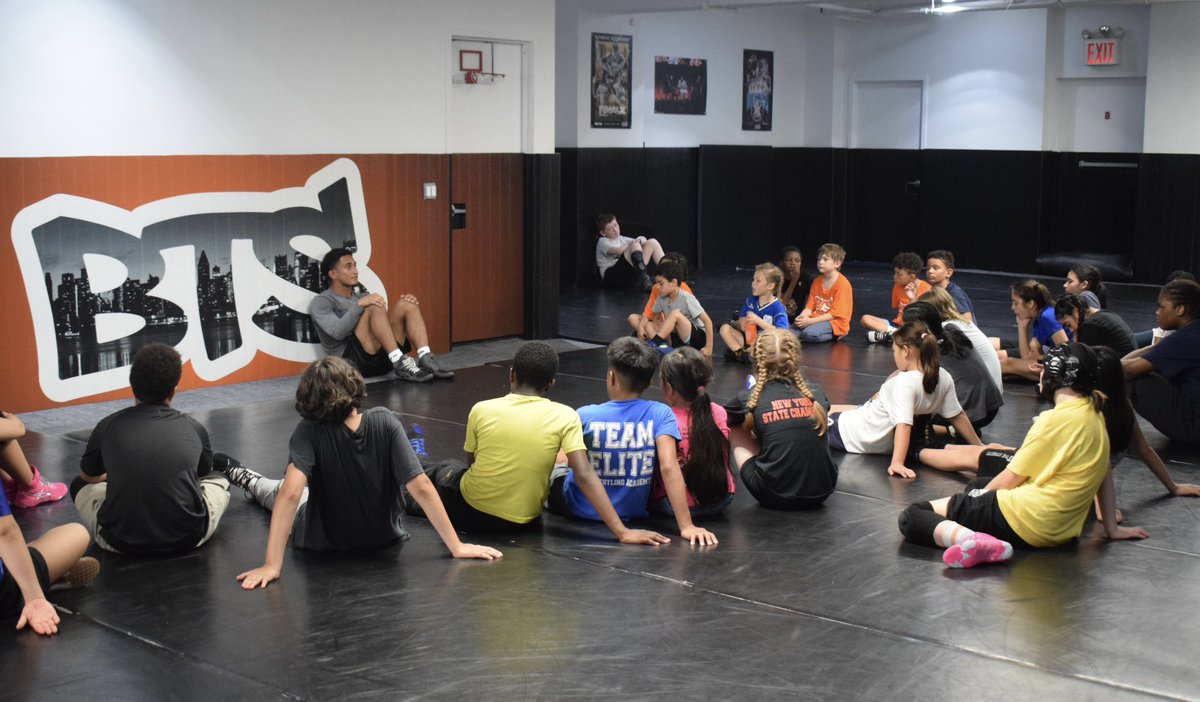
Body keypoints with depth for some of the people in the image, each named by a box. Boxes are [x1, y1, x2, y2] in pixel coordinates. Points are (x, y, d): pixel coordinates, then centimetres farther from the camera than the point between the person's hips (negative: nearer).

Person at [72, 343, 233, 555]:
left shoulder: (108, 427, 4)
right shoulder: (194, 429, 5)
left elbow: (88, 476, 25)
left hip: (121, 541, -1)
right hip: (188, 538, 1)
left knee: (80, 485, 28)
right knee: (218, 480, 31)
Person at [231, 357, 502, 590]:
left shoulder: (309, 431, -29)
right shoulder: (385, 422, -25)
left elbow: (290, 494, -38)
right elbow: (421, 488, -28)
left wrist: (272, 565, -37)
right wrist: (456, 546, -23)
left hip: (323, 542, -2)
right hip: (383, 538, 2)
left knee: (281, 491, 32)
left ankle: (253, 484, 63)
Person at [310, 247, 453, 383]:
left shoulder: (361, 295, 25)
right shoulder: (321, 302, 2)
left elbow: (389, 321, 19)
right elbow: (337, 332, -17)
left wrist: (407, 304, 0)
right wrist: (360, 304, -26)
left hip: (383, 358, 7)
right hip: (351, 362, -7)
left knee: (407, 305, -10)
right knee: (375, 308, -27)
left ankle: (426, 360, -27)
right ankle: (400, 363, -37)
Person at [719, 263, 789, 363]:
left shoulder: (777, 308, -14)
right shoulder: (750, 301, 4)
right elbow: (740, 321, 4)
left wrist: (758, 320, -30)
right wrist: (741, 325, -22)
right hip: (748, 339, 6)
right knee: (725, 328, -8)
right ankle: (741, 354, -25)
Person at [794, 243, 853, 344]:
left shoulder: (843, 284, -12)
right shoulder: (816, 282, 12)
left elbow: (835, 314, -16)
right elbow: (809, 307, 8)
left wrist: (810, 321, -22)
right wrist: (801, 317, -15)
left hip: (835, 323, -3)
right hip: (817, 320, 4)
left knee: (810, 332, -33)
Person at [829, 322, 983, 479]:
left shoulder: (905, 383, -31)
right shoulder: (943, 377, -7)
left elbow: (903, 425, -39)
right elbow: (957, 416, 1)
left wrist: (897, 463, -45)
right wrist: (979, 447, 12)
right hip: (887, 443, 8)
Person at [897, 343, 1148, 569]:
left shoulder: (1057, 419, -15)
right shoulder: (1095, 414, 8)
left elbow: (1010, 479, -9)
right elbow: (1106, 475, 15)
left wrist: (982, 496, 8)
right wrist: (1111, 527, 22)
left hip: (1024, 523, -10)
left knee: (911, 517, -14)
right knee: (978, 485, 37)